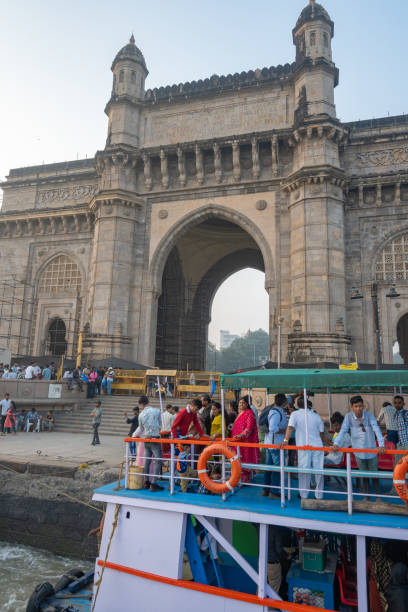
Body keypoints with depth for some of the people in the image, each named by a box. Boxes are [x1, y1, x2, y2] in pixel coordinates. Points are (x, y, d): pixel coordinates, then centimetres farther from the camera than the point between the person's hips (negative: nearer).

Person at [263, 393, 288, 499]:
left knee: (269, 466, 14)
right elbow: (273, 428, -31)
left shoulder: (274, 408, 9)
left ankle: (265, 490, 22)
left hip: (269, 443, 10)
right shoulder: (276, 413, -20)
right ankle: (273, 492, 1)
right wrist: (284, 431, -19)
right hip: (276, 443, -10)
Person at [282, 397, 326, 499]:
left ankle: (304, 495, 13)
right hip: (317, 446, 3)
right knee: (318, 471, 10)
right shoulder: (316, 415, 9)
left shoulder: (295, 414, 0)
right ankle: (319, 496, 18)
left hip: (303, 446, -3)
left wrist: (285, 441, -19)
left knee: (304, 472, 6)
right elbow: (322, 433, 12)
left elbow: (290, 428, -14)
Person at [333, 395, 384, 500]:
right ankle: (366, 497, 28)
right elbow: (343, 431, -14)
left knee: (374, 475, 9)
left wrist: (381, 445, -31)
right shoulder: (348, 416, -9)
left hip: (372, 451, 0)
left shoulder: (369, 415, -9)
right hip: (359, 453, 0)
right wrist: (337, 444, -27)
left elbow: (376, 429, -18)